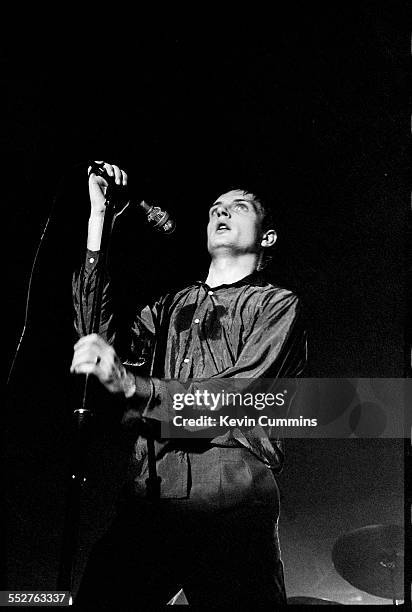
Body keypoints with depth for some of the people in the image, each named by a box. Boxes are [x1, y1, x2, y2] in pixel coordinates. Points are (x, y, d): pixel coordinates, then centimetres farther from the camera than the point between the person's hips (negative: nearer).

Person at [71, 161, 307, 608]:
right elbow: (99, 332, 7)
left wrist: (131, 386, -22)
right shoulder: (173, 304, 23)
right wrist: (98, 217, 5)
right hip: (147, 499, 4)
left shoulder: (278, 305, 8)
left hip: (230, 504, -3)